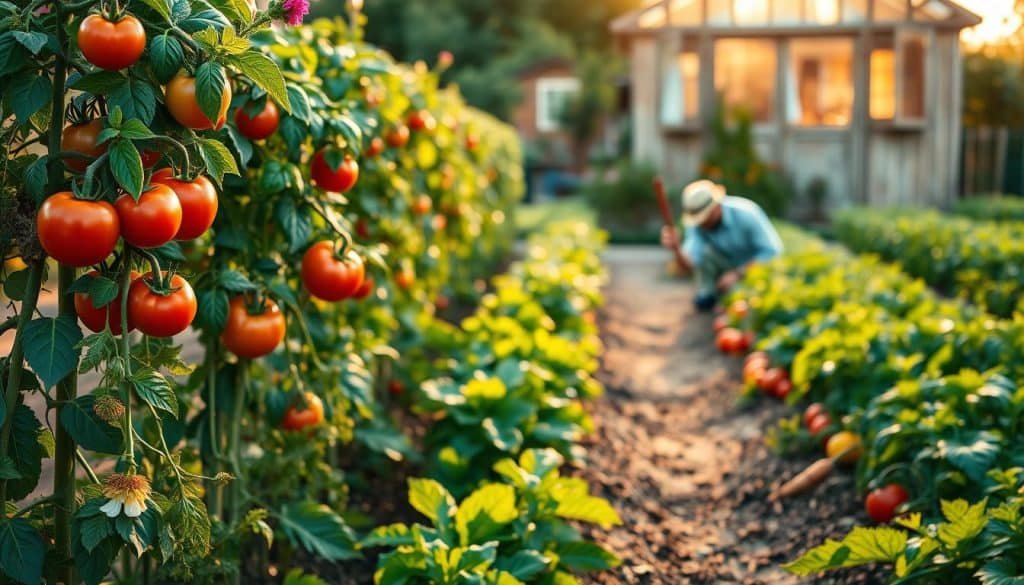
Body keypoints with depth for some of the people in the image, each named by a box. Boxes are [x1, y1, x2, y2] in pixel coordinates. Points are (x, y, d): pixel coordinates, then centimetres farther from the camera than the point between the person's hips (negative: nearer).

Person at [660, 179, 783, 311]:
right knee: (703, 249, -26)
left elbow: (773, 251, -26)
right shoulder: (696, 222, -22)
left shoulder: (746, 214, -30)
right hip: (725, 265, 3)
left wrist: (737, 274, -31)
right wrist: (675, 247, -55)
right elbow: (688, 265, -34)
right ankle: (707, 293, -4)